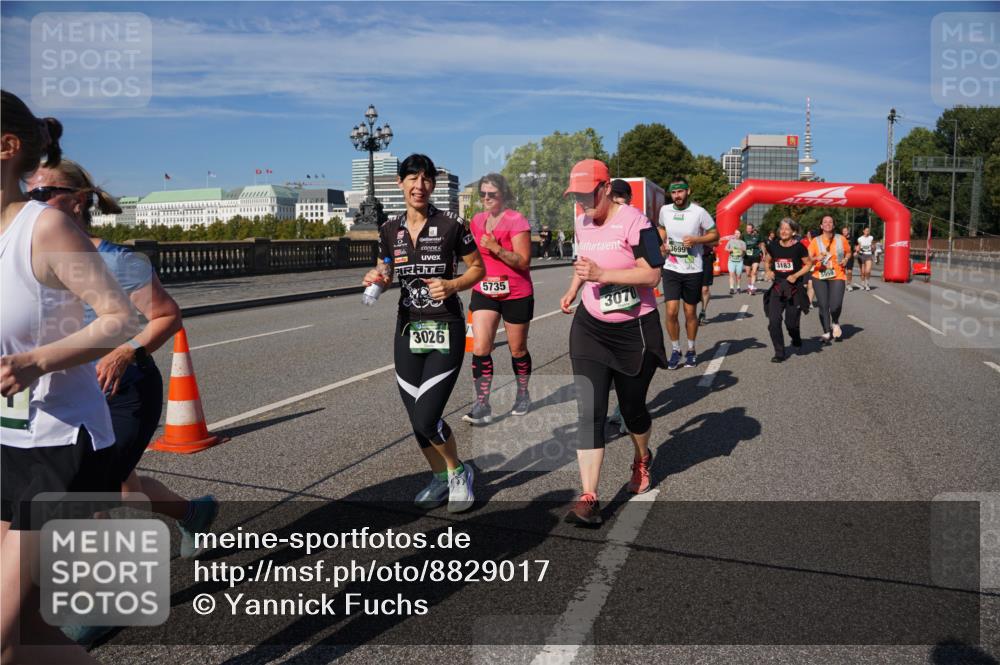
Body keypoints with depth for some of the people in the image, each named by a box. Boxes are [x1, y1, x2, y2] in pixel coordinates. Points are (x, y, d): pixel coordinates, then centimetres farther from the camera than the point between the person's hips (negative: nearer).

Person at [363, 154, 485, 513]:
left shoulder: (451, 224, -8)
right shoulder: (389, 229, 3)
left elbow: (478, 268, 1)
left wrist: (452, 285, -17)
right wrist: (376, 279, -7)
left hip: (446, 330, -4)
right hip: (408, 330, 5)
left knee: (427, 418, -11)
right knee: (417, 419, 9)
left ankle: (459, 473, 18)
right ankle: (440, 477, 33)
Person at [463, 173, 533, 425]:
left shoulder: (516, 221, -12)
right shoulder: (477, 220, 7)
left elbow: (523, 262, -18)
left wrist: (496, 247, -26)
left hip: (516, 294, -4)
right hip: (484, 292, 4)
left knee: (518, 350, 11)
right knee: (480, 349, -9)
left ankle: (523, 395, 33)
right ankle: (482, 406, -5)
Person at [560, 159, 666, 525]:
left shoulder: (634, 222, -15)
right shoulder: (581, 223, 6)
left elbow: (652, 275, -20)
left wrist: (602, 274, -28)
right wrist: (573, 288, 10)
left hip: (635, 331, -4)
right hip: (590, 327, 4)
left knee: (632, 408, 12)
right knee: (589, 412, -8)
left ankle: (642, 460, 46)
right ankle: (589, 498, -7)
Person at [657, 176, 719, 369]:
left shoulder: (699, 212, -9)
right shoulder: (665, 210, 1)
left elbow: (715, 234, -2)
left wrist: (696, 239, -19)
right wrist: (662, 243, 1)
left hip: (693, 270, -2)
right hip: (671, 268, 2)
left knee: (690, 313, 9)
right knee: (671, 311, -7)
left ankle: (691, 350, 27)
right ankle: (675, 350, 11)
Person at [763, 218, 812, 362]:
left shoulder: (799, 247, -8)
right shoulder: (773, 246, 0)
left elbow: (808, 264, 2)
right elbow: (767, 261, 16)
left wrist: (796, 275, -12)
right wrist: (768, 271, -5)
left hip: (794, 288, -2)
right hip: (777, 287, 2)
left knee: (791, 322, 4)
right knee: (773, 321, -10)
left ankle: (796, 339, 41)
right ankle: (779, 353, 3)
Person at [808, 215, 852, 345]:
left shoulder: (841, 239, 4)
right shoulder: (815, 241, 1)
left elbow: (848, 252, 19)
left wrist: (846, 259, -1)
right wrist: (816, 258, -22)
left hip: (838, 277, 0)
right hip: (820, 277, 0)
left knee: (835, 305, -13)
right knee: (823, 305, 0)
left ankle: (835, 323, 20)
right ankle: (826, 332, 14)